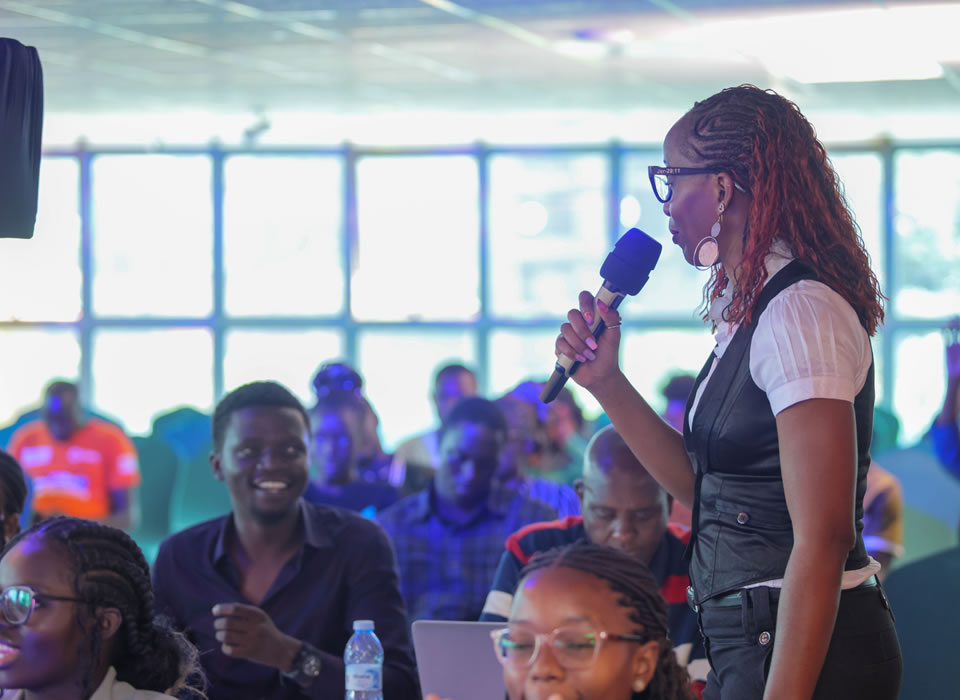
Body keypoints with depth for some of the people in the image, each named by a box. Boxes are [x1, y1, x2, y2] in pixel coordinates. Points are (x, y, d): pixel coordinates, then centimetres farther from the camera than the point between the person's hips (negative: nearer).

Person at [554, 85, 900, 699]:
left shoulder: (799, 312, -19)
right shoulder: (751, 313, 12)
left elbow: (822, 542, -24)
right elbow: (704, 487, 16)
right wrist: (607, 382, 11)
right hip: (745, 641, 10)